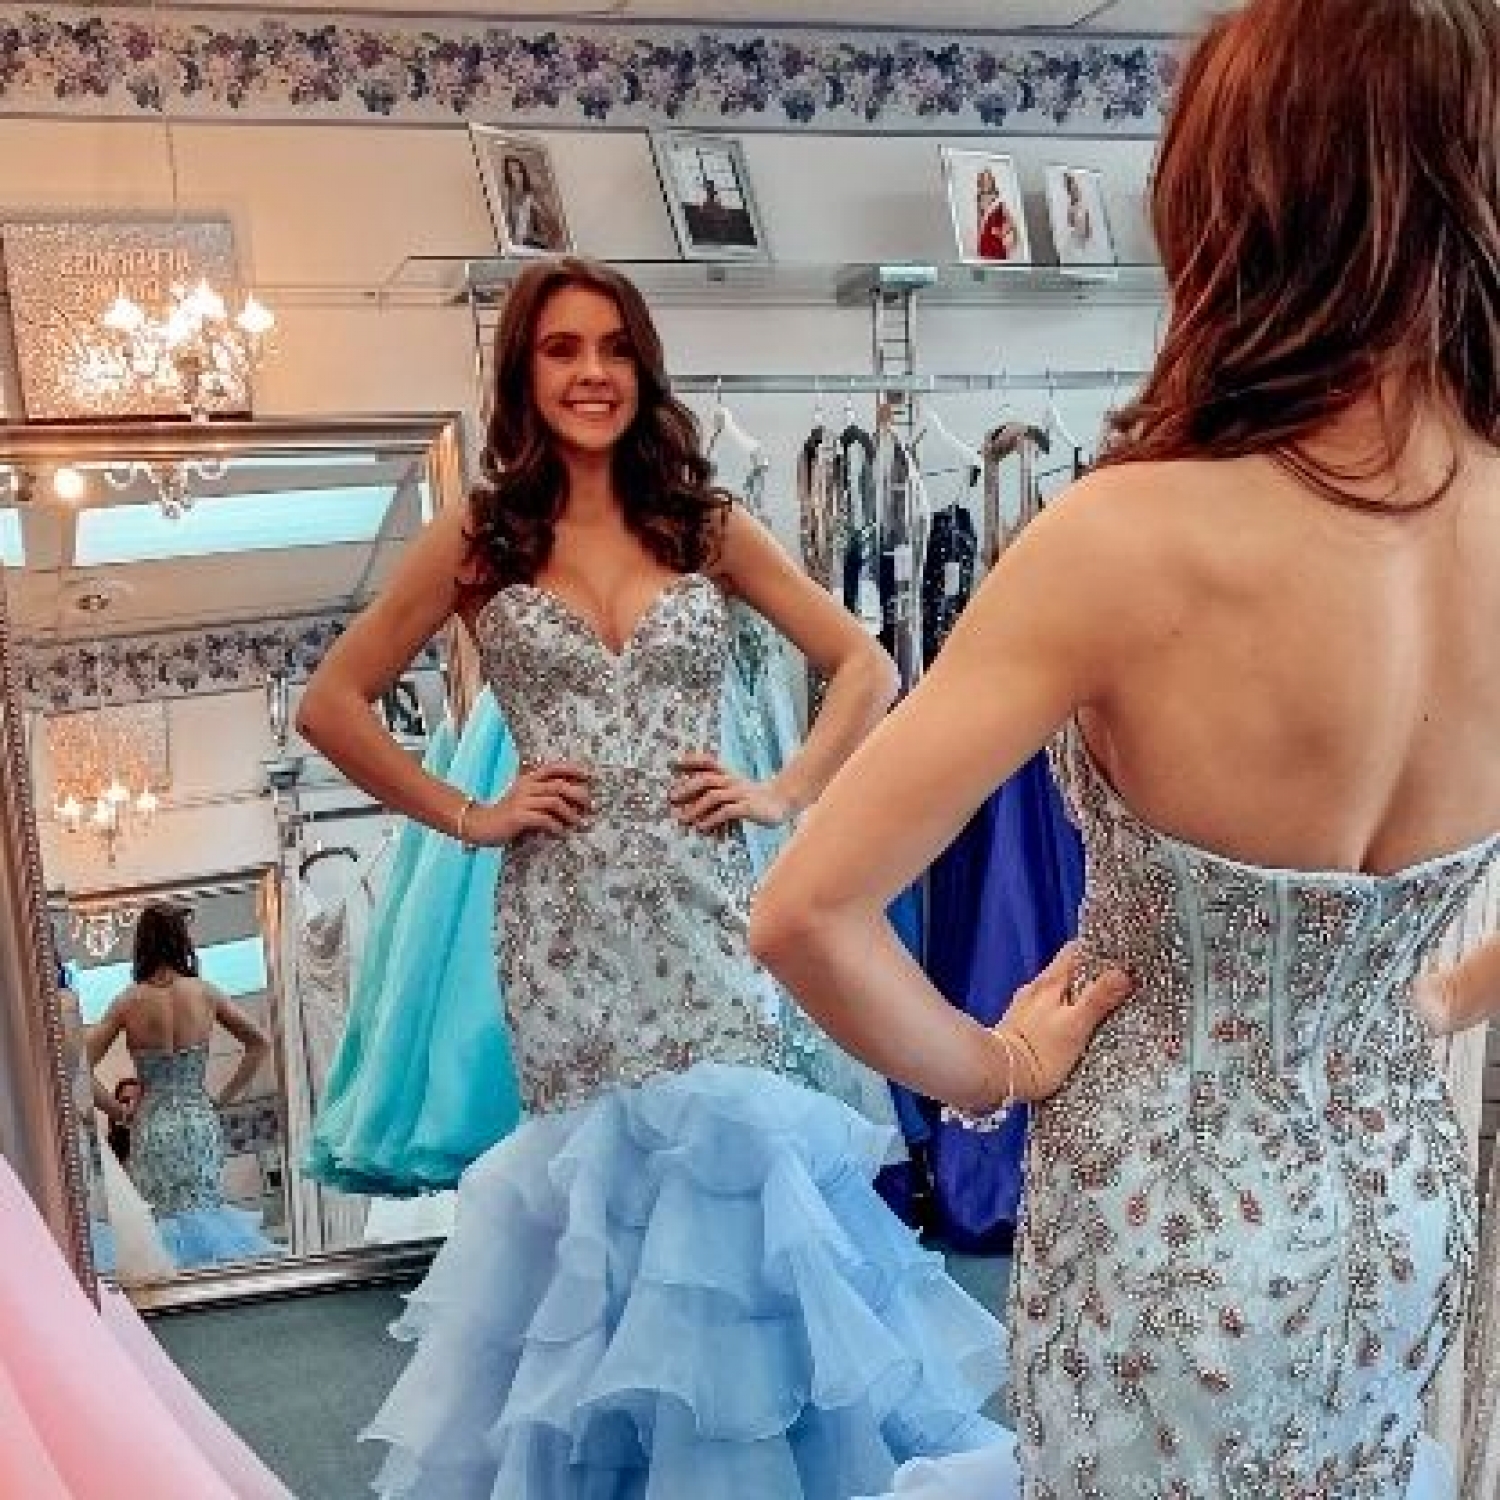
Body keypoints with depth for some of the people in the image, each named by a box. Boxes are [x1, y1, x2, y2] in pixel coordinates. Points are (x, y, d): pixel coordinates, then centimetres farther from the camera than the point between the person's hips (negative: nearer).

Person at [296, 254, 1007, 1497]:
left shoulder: (708, 526, 6)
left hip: (702, 903, 1)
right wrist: (465, 816, -1)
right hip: (563, 917, 0)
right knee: (591, 1161, 4)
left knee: (726, 1146, 0)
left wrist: (786, 793, -2)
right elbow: (332, 704, 6)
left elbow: (866, 667, 9)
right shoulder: (479, 541, 4)